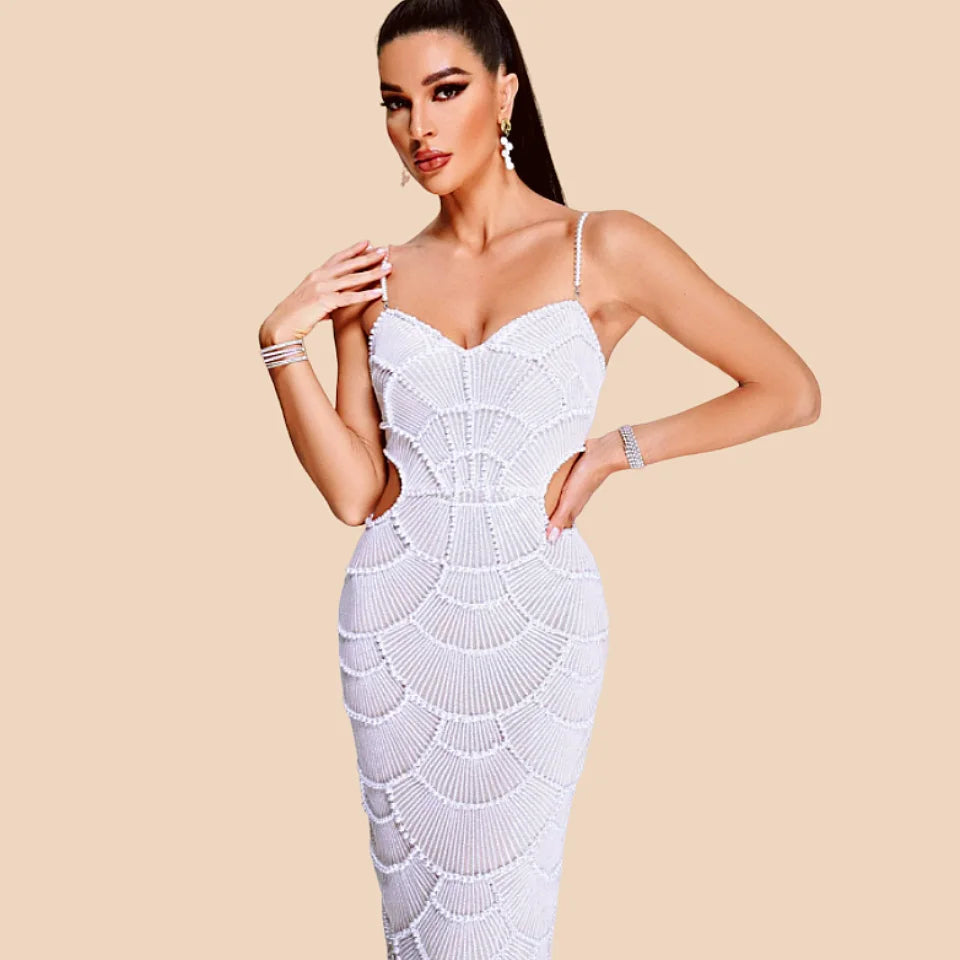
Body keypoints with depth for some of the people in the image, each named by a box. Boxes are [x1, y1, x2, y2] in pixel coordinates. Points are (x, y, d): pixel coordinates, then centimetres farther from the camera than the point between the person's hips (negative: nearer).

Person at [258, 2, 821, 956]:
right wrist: (281, 341, -10)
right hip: (398, 616, 3)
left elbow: (789, 392, -5)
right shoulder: (373, 279, 3)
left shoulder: (604, 249, -6)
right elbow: (353, 491, -3)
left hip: (536, 615, -2)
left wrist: (613, 452, -6)